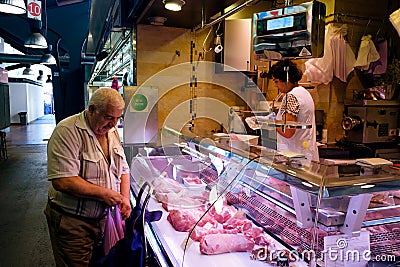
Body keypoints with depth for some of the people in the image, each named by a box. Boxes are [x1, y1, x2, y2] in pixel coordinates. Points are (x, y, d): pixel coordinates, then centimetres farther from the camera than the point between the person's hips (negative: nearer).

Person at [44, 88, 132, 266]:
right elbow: (62, 181, -27)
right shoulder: (67, 131, -19)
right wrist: (103, 193, -23)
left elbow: (123, 169, 13)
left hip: (104, 217, 7)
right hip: (72, 223, -6)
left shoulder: (112, 132, 5)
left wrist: (125, 198, -3)